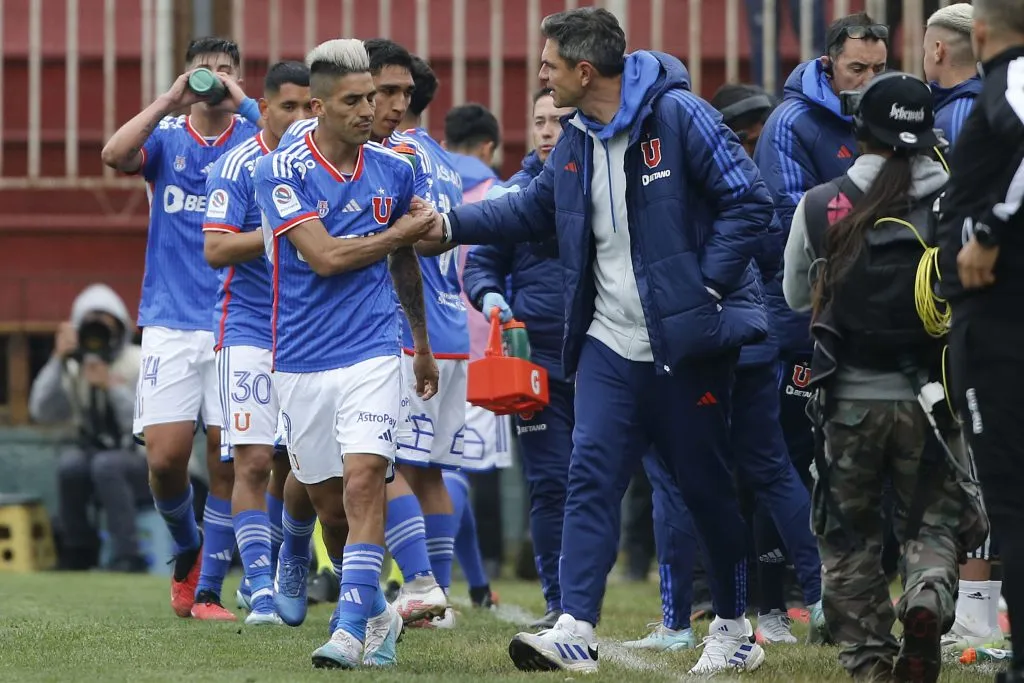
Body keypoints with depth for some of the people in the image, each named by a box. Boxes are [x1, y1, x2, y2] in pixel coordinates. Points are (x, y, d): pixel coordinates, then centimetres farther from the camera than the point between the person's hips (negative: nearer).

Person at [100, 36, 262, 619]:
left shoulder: (252, 137, 4)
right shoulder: (166, 136, 5)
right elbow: (116, 155, -16)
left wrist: (243, 104, -24)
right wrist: (171, 101, -23)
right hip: (171, 323, 0)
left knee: (227, 462, -4)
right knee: (166, 456, -7)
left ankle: (208, 591, 6)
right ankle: (187, 547, 22)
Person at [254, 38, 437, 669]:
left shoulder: (395, 170, 5)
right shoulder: (283, 172, -7)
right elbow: (325, 257, -17)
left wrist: (424, 346, 30)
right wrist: (404, 230, -6)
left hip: (372, 353, 0)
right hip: (302, 362, 0)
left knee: (363, 484, -18)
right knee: (330, 506, 9)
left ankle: (352, 629, -22)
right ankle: (377, 614, 29)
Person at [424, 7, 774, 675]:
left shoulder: (678, 116, -14)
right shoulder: (577, 142, 9)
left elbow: (749, 201, -14)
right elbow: (534, 208, 26)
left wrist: (708, 286, -17)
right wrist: (452, 224, 18)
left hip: (686, 343, -6)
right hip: (609, 344, 6)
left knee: (707, 485, 5)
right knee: (592, 475, -7)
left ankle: (735, 629, 19)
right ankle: (575, 631, -13)